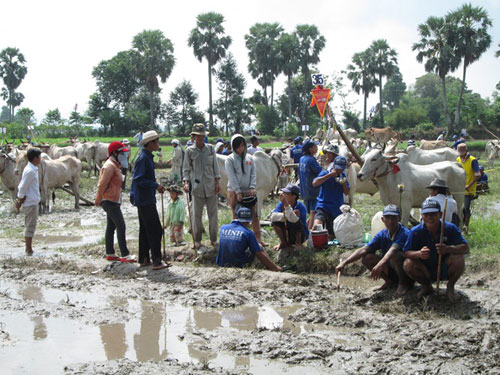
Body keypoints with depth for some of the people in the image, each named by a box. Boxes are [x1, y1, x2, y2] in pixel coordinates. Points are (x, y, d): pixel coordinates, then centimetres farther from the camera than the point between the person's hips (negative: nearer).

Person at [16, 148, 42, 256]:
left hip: (33, 201, 9)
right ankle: (29, 251, 0)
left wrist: (20, 200, 6)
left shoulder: (32, 169, 11)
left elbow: (21, 186, 13)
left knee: (30, 225, 14)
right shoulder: (30, 171, -19)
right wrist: (20, 200, -10)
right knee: (30, 226, -4)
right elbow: (23, 187, -18)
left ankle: (29, 249, 21)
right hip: (31, 202, -9)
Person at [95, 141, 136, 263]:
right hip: (110, 201, -11)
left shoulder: (115, 165, 17)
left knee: (111, 227, 13)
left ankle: (110, 254, 20)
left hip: (113, 200, 11)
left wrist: (99, 199, 18)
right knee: (121, 226, -12)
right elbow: (102, 184, -17)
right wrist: (98, 200, -10)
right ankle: (125, 255, -12)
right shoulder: (110, 166, -15)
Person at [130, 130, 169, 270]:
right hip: (145, 200, -11)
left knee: (145, 230, 15)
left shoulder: (147, 157, 14)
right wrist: (156, 185, -18)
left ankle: (144, 259, 21)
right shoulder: (143, 158, -18)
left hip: (144, 200, 11)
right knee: (155, 230, -9)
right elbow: (138, 180, -23)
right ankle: (156, 261, -8)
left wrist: (156, 186, 11)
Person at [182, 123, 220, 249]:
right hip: (197, 187, -1)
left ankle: (213, 239, 16)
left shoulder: (210, 148, 5)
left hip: (211, 186, 2)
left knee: (213, 213, 5)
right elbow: (186, 169, 2)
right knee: (196, 214, 1)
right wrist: (186, 183, -12)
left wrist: (217, 183, 2)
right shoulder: (189, 151, 0)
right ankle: (197, 241, 13)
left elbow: (215, 166, 7)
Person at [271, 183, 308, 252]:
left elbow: (293, 219, -41)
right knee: (275, 219, -19)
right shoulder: (281, 204, -8)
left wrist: (286, 205, -46)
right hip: (287, 236, 5)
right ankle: (283, 242, 1)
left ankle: (298, 243, -13)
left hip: (301, 235, -4)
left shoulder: (301, 206, -23)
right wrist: (285, 215, -35)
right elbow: (273, 216, -24)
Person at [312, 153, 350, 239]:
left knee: (332, 236, 11)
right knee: (317, 225, -35)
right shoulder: (325, 173, -5)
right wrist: (330, 175, -23)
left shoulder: (343, 176, 9)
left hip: (337, 210, 5)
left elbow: (346, 193, 9)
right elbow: (314, 183, -23)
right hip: (323, 206, -5)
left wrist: (344, 184, -12)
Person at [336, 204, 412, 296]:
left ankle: (403, 284, -10)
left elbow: (393, 249, -39)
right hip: (390, 269, 6)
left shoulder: (404, 233, -21)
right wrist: (344, 263, -23)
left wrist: (380, 264, -57)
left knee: (395, 255, -35)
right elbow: (364, 250, -10)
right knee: (366, 258, -13)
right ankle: (390, 281, 7)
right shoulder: (382, 235, -2)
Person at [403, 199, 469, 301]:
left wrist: (448, 249, -43)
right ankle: (427, 286, 7)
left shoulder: (450, 228, -15)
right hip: (426, 271, 1)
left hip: (445, 270, -1)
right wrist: (418, 254, -38)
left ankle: (450, 286, 1)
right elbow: (406, 252, -15)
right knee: (408, 264, -25)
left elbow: (466, 248, -22)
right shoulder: (416, 231, -13)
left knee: (458, 259, -31)